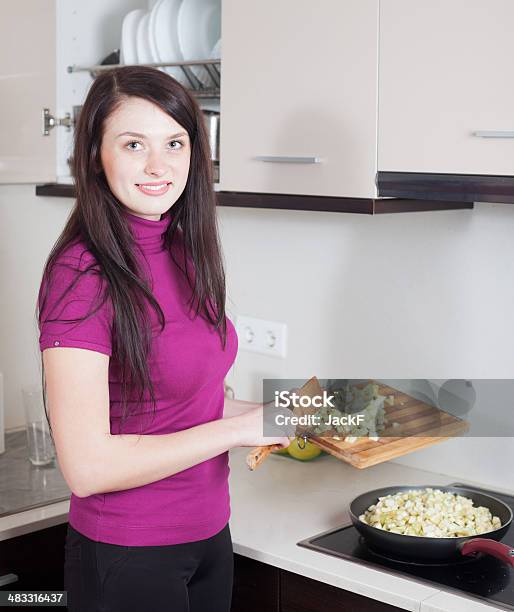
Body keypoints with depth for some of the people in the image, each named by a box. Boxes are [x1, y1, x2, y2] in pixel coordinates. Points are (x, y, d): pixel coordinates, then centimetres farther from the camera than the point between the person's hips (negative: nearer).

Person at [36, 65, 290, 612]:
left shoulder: (183, 254, 2)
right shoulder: (82, 275, -21)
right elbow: (87, 466, -24)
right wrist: (240, 428, -19)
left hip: (209, 533, 7)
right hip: (126, 559, -7)